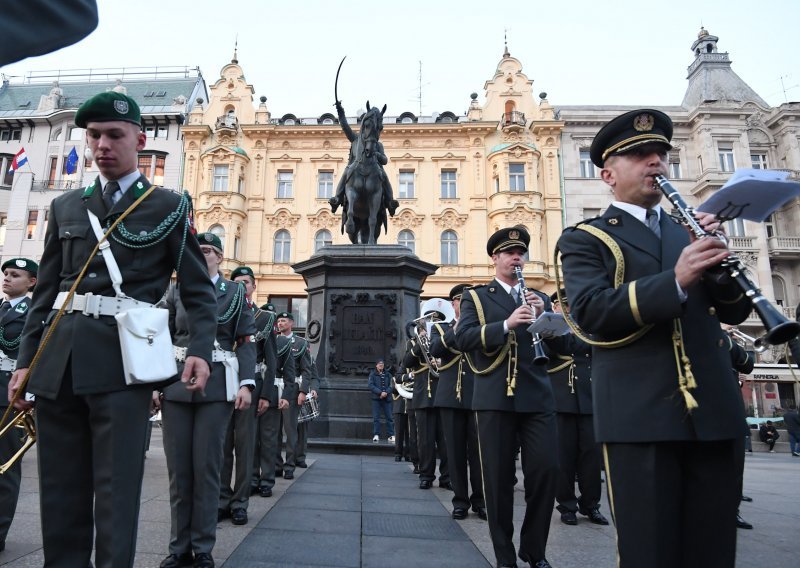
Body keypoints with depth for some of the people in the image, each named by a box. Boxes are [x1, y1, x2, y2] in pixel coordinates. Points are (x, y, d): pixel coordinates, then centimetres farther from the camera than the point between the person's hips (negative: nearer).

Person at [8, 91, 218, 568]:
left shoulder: (170, 206, 4)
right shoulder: (65, 207, 16)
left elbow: (199, 290, 1)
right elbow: (46, 292, 17)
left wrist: (200, 350, -13)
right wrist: (26, 361, 11)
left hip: (122, 360, -4)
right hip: (58, 361, 5)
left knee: (116, 488, -1)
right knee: (60, 487, 11)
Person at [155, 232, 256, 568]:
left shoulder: (235, 293, 5)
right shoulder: (176, 291, 11)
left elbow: (248, 342, 1)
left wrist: (246, 384, -10)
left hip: (217, 386, -2)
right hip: (176, 384, 2)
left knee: (206, 466, 2)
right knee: (178, 467, 7)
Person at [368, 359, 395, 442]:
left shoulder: (388, 375, 14)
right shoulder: (372, 374, 7)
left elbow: (391, 385, 5)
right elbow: (371, 385, -5)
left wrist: (386, 392, -14)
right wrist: (380, 392, -16)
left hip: (387, 398, 2)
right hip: (376, 398, -2)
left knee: (389, 417, -1)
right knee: (376, 417, -4)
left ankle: (391, 436, 0)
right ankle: (376, 435, -2)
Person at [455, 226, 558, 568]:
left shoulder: (540, 298, 18)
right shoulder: (475, 297, 8)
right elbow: (462, 338, -9)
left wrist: (544, 317, -7)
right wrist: (506, 324, -19)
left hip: (537, 396, 3)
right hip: (494, 397, -2)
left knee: (547, 469, 1)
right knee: (499, 477, 3)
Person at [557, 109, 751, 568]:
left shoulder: (689, 231, 17)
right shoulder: (585, 238, 3)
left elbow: (735, 310, 11)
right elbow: (589, 311, -13)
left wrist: (717, 258, -9)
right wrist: (675, 281, -25)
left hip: (715, 409, 5)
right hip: (638, 414, -4)